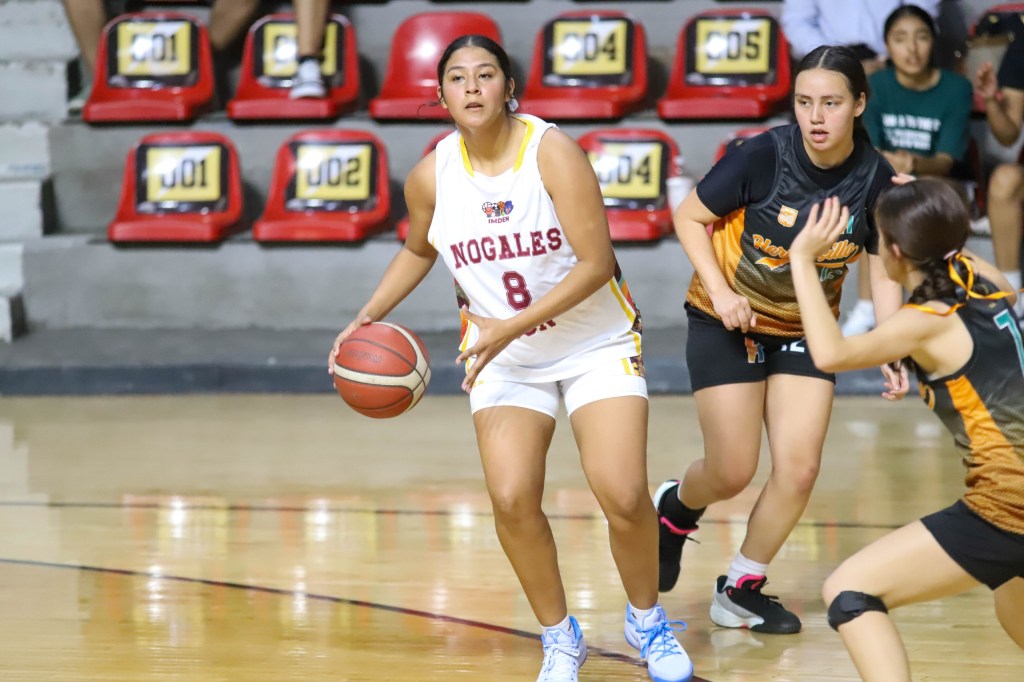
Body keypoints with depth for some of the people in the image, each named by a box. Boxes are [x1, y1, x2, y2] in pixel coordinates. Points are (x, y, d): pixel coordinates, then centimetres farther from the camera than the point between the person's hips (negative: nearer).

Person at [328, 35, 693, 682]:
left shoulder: (553, 152, -19)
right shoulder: (432, 175, -7)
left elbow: (597, 263, -22)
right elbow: (419, 249, 16)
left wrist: (513, 326, -27)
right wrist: (367, 317, 3)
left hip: (598, 344, -3)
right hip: (504, 358, 3)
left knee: (622, 495, -14)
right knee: (512, 499, -14)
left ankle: (649, 622, 14)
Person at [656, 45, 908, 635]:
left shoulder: (876, 180, -12)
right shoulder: (764, 155, -21)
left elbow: (885, 273, -4)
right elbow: (690, 217, -10)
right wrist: (720, 291, -21)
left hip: (804, 331, 3)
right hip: (727, 322, -3)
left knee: (800, 470, -6)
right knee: (733, 473, -4)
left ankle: (741, 588, 15)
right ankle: (675, 509, 33)